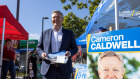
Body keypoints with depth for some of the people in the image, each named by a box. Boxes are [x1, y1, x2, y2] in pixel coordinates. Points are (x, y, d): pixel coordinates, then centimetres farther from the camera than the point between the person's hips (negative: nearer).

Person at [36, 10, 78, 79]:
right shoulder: (45, 33, 13)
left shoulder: (69, 33, 12)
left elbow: (75, 48, 11)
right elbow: (38, 47, 15)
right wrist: (42, 53, -7)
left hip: (64, 69, 0)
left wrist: (70, 53, -11)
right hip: (48, 69, 1)